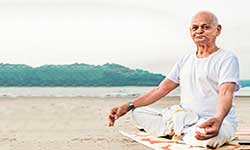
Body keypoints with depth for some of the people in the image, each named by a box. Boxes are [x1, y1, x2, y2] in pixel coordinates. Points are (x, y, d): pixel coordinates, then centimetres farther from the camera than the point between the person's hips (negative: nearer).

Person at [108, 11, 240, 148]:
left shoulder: (227, 58, -5)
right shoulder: (185, 60, 15)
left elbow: (226, 94, -21)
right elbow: (162, 89, 12)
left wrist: (218, 119, -45)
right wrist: (128, 106, 2)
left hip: (218, 122, -6)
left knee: (210, 136, -42)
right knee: (138, 112, -1)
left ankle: (175, 133, -11)